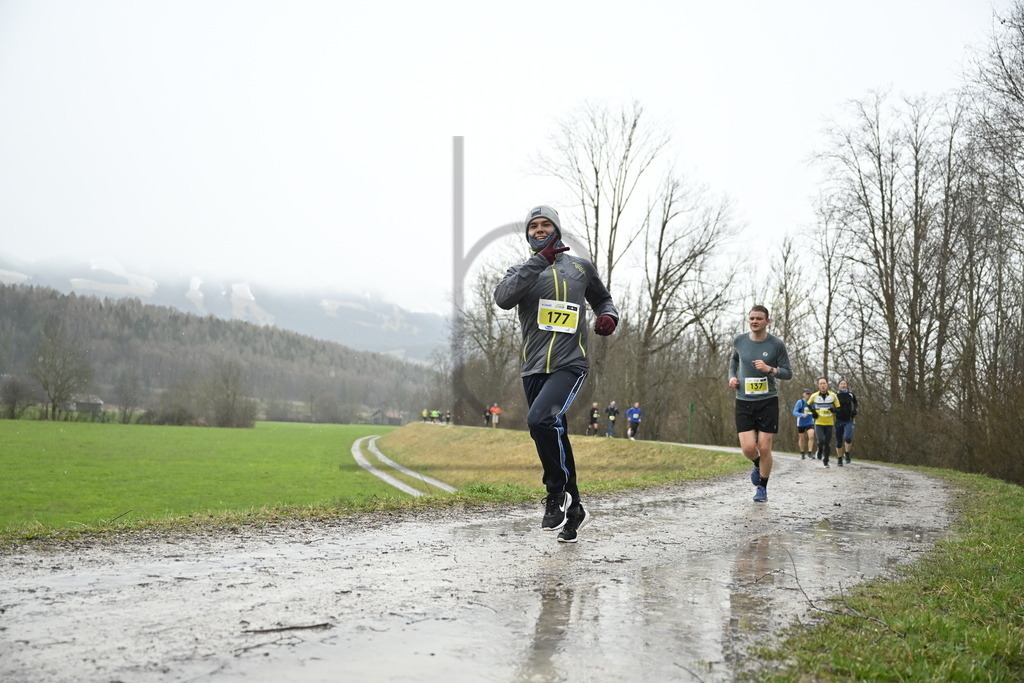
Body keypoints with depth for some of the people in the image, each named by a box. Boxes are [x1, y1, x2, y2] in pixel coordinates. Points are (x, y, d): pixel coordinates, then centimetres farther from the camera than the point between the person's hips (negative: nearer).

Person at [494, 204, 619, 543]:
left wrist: (609, 316, 4)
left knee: (541, 419, -27)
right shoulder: (521, 271, 10)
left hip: (571, 363, -3)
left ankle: (557, 492, -9)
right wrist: (539, 261, -15)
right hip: (534, 369, 3)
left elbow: (602, 298, 28)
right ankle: (574, 510, 25)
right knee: (555, 438, 9)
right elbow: (503, 298, -13)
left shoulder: (580, 267, 12)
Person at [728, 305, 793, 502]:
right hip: (744, 402, 2)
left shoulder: (777, 344, -5)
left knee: (764, 448, -3)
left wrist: (769, 369, -18)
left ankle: (762, 488, 18)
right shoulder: (739, 341, 3)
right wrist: (732, 376, 7)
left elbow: (788, 373, 0)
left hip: (768, 402, -2)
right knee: (748, 448, -8)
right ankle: (758, 466, 28)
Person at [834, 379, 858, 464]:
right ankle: (839, 459, 19)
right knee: (839, 441, 4)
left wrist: (854, 410, 4)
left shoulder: (851, 395, 3)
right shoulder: (835, 396, 0)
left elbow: (855, 403, 21)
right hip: (839, 421, 0)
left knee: (848, 438, -21)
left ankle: (847, 454, 1)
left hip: (849, 421, 0)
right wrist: (835, 410, -17)